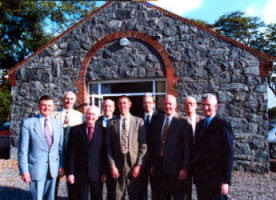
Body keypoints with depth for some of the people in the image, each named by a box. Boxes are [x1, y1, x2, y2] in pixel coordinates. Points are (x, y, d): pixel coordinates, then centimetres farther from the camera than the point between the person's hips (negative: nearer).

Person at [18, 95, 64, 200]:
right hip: (36, 168, -3)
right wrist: (24, 170, -10)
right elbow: (23, 149, -7)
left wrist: (62, 165, 7)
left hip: (53, 168, 4)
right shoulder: (28, 123, -6)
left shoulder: (58, 123, 6)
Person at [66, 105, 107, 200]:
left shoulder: (102, 130, 1)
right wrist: (70, 172, -5)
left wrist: (104, 172, -1)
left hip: (97, 173, 0)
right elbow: (71, 152, 0)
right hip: (79, 173, 0)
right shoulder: (75, 130, 2)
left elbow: (104, 153, 2)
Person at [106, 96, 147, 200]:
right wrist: (112, 165, -3)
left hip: (134, 164, -1)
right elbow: (109, 147, 5)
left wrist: (139, 165, -5)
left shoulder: (138, 121, 3)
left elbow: (143, 145, 0)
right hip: (117, 164, 1)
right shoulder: (112, 123, 6)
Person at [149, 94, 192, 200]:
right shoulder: (156, 121, 8)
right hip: (158, 167, 4)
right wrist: (152, 164, 6)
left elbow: (187, 147, -7)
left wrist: (184, 168, -11)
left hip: (175, 168, -4)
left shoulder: (183, 123, -5)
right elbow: (151, 144, 9)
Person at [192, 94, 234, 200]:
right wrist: (194, 170, 10)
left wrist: (226, 180, -15)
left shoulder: (223, 125, -10)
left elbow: (228, 154, -12)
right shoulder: (200, 124, 12)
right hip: (200, 179, 6)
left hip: (216, 179, -6)